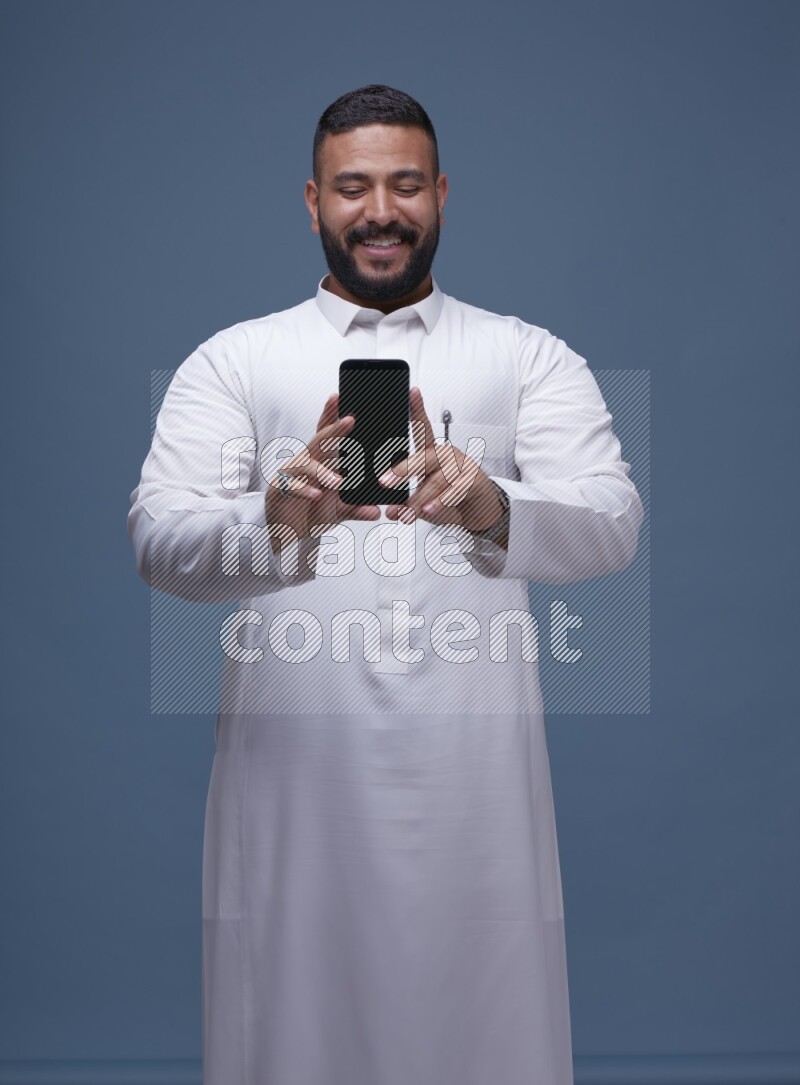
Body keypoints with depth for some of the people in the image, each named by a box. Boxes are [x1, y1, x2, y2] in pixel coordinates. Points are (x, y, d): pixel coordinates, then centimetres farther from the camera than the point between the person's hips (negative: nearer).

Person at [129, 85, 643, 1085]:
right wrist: (276, 519, -22)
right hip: (293, 767, 0)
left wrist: (492, 508, -23)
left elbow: (612, 523, -1)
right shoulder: (233, 360, 11)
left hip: (475, 769, 0)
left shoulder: (530, 357, 12)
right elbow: (157, 538, 0)